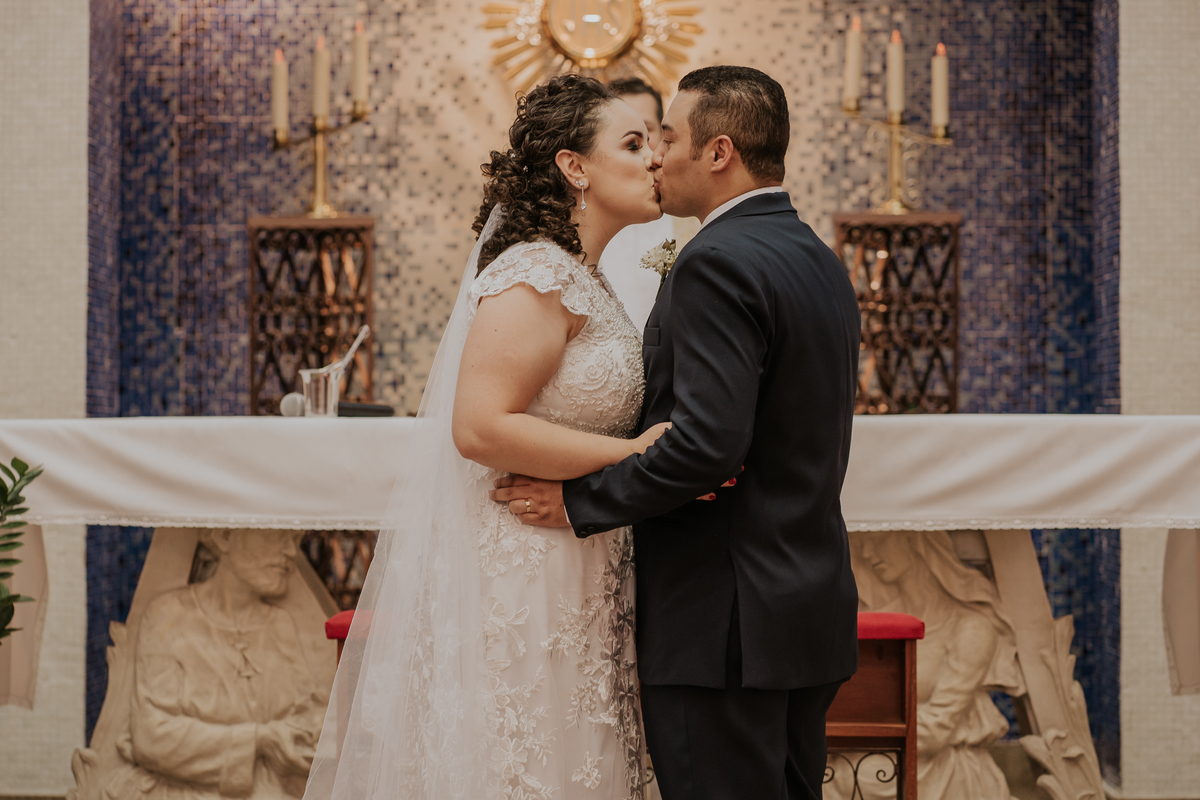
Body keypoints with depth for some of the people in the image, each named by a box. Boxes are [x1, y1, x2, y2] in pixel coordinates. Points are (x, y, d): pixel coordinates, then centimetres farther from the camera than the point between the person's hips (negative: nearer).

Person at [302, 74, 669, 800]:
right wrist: (635, 456, -22)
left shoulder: (583, 280, 15)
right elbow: (481, 426, -24)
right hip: (518, 579, -10)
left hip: (569, 581, 10)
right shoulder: (535, 276, -15)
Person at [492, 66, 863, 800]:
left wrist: (579, 502, -14)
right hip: (814, 606, 10)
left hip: (728, 624, -10)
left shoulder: (718, 264, -16)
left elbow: (706, 442, -25)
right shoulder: (820, 260, 14)